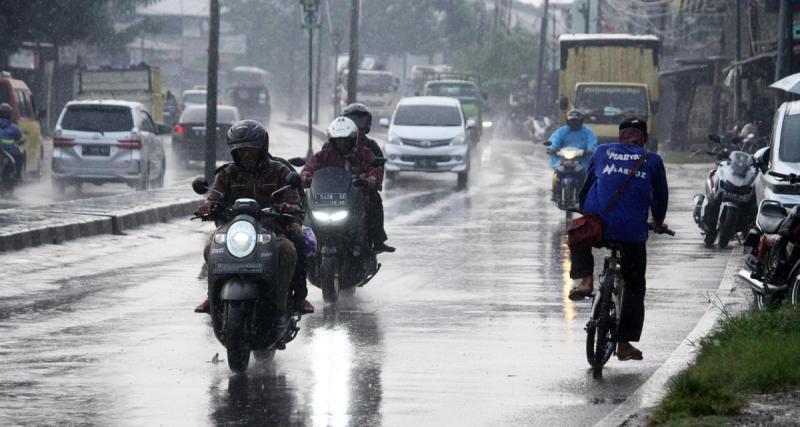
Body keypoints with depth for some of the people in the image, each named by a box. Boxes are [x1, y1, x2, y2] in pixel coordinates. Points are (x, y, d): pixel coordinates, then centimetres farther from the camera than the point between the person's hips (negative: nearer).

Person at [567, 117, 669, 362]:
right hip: (633, 231, 0)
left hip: (598, 223, 0)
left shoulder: (603, 152, 14)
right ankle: (625, 344, 11)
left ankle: (585, 280, 10)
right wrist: (658, 223, 36)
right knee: (634, 287, 14)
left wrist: (584, 213, 38)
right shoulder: (652, 161, 11)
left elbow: (586, 186, 21)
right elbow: (661, 196, 17)